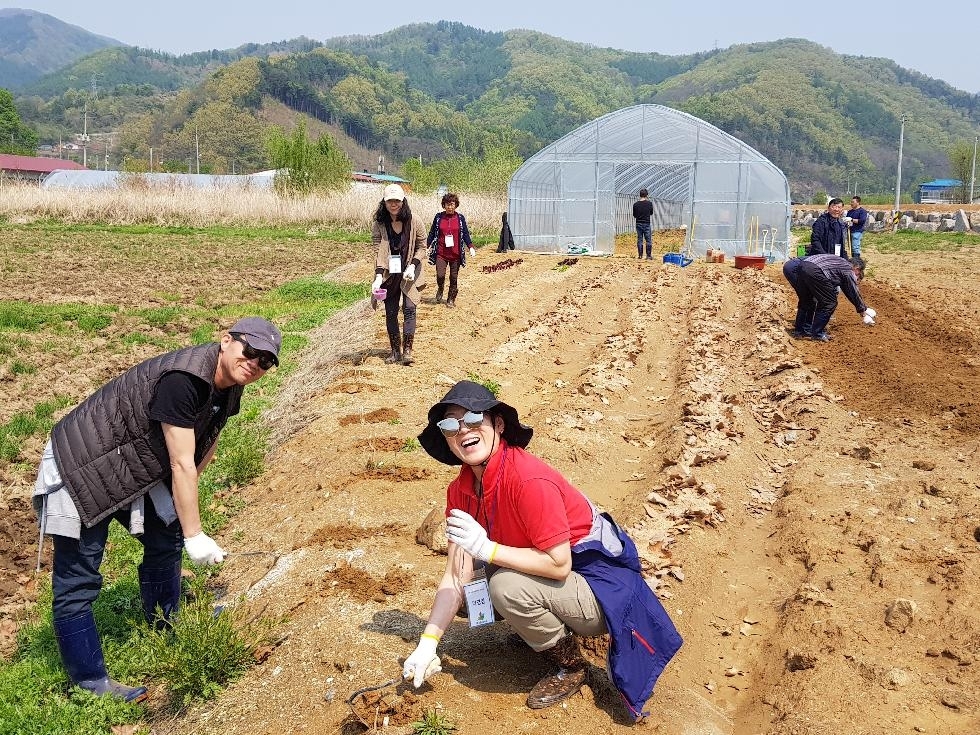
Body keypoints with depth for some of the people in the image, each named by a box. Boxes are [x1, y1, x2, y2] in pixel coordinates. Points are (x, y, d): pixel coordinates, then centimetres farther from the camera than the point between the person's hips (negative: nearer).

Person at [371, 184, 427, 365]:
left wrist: (412, 266, -13)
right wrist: (378, 277, -24)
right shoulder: (378, 224, -9)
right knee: (390, 312, 5)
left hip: (409, 271, -1)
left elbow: (422, 246, 0)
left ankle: (407, 350, -6)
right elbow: (379, 251, -13)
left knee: (409, 308, -11)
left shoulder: (414, 221, -9)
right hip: (389, 274, 1)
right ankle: (395, 350, 15)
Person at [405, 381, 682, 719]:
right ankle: (537, 629, 19)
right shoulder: (460, 490, -5)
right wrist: (427, 644, -10)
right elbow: (457, 576, -4)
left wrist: (486, 548, -29)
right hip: (547, 576, 8)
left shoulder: (529, 481, -29)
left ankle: (570, 665, -3)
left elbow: (558, 564, -29)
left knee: (508, 586, -28)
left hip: (602, 588, -8)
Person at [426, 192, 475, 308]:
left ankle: (451, 299, 18)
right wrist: (428, 247, 6)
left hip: (455, 254, 1)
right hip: (441, 253, -1)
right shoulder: (438, 217, 3)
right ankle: (440, 289, 22)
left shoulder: (460, 217, 4)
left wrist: (471, 247, -5)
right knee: (440, 275, -11)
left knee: (454, 277, 5)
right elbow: (432, 233, 9)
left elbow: (465, 234, 6)